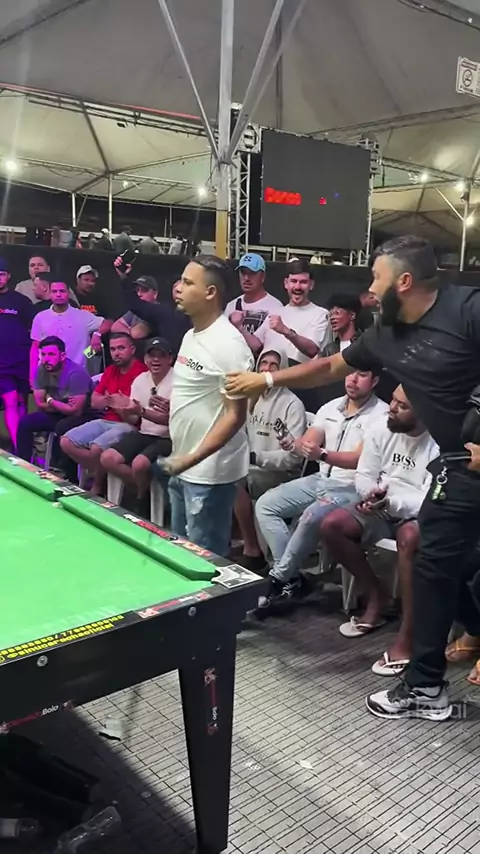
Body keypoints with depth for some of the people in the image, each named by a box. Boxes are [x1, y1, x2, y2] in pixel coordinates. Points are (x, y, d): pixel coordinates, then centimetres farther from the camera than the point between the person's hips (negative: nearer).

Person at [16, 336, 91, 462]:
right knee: (25, 422, -5)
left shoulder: (76, 373, -28)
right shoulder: (41, 370, -8)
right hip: (59, 413, 7)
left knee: (62, 428, -34)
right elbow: (40, 404, -1)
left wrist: (50, 401, -15)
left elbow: (76, 411, -30)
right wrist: (63, 406, -18)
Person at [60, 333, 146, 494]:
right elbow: (94, 402, 16)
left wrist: (109, 399, -10)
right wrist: (111, 399, -7)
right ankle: (99, 473, 7)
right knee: (66, 442, -3)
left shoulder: (142, 373, -14)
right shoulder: (110, 370, 14)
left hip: (127, 425, -9)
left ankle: (98, 485, -1)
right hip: (105, 421, 9)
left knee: (96, 448, -30)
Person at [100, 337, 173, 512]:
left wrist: (142, 412, -31)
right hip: (144, 434, 7)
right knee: (107, 458, -11)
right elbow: (133, 420, 8)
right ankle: (145, 486, 6)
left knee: (139, 463, -31)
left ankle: (144, 494, 2)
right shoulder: (140, 379, 6)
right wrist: (124, 410, -16)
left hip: (168, 439, -7)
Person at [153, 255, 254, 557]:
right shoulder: (191, 335, 9)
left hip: (209, 474, -9)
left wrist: (193, 459, -28)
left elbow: (236, 415, -22)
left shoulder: (228, 344, -20)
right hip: (182, 468, 9)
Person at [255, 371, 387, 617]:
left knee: (311, 517, -33)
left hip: (352, 488, -7)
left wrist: (322, 454, -35)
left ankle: (279, 578, -12)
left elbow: (360, 459, -21)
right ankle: (291, 578, -9)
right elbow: (305, 443, 4)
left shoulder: (381, 414, -11)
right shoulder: (330, 407, 10)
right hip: (320, 479, 8)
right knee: (265, 504, -5)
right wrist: (300, 445, -21)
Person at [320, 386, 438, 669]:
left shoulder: (439, 445, -20)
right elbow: (364, 476, 4)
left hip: (420, 516, -6)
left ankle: (407, 636, -29)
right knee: (331, 526, -15)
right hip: (381, 509, 6)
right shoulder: (381, 431, -2)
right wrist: (373, 493, -18)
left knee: (410, 538, -40)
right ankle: (376, 596, 3)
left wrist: (392, 501, -34)